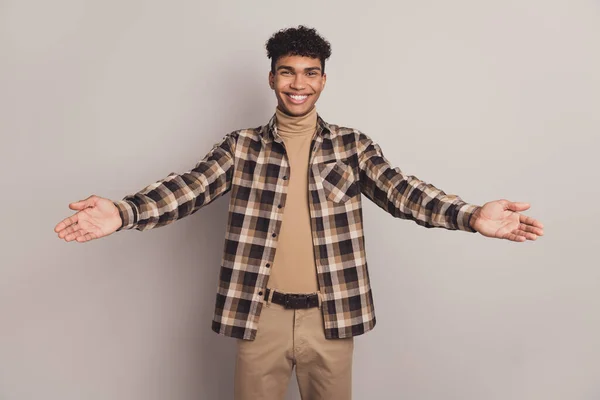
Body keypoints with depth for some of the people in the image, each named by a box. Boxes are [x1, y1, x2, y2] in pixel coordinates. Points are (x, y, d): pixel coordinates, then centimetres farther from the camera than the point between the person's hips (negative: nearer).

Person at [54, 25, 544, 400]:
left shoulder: (353, 145, 2)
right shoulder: (242, 146, 1)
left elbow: (400, 189, -10)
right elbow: (189, 187, -10)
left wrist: (471, 215, -28)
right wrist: (122, 211, -29)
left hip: (330, 317, 1)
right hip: (262, 315, 0)